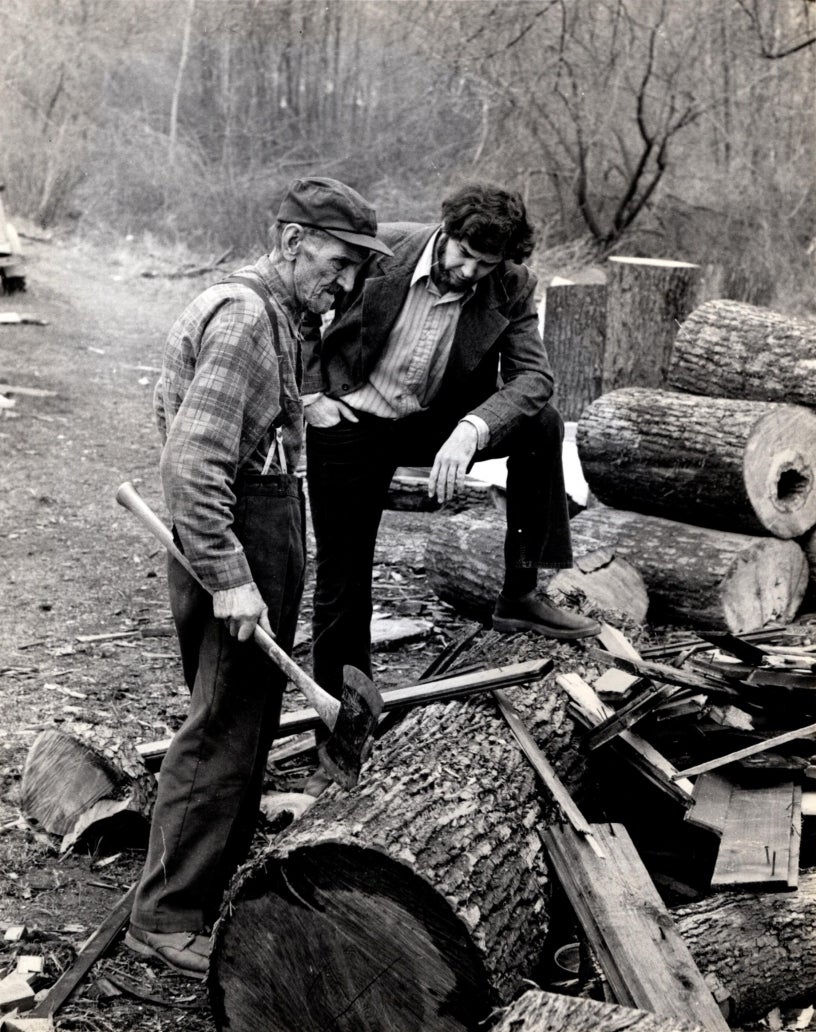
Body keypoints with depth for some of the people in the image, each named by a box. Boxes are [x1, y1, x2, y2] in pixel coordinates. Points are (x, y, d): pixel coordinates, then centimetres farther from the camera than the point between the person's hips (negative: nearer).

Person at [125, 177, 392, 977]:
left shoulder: (278, 316, 15)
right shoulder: (242, 318, -18)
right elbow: (193, 462, -25)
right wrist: (228, 578, -26)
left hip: (263, 536, 10)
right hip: (235, 547, -10)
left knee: (246, 721, 18)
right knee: (223, 731, -4)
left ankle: (222, 873, 33)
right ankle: (166, 916, 6)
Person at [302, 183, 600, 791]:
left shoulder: (511, 289, -13)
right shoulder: (382, 250, -18)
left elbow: (533, 376, -19)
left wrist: (471, 429, -36)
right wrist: (312, 394, -12)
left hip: (433, 424, 2)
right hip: (349, 428, -2)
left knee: (540, 425, -20)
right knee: (341, 587, 1)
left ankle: (520, 596, -9)